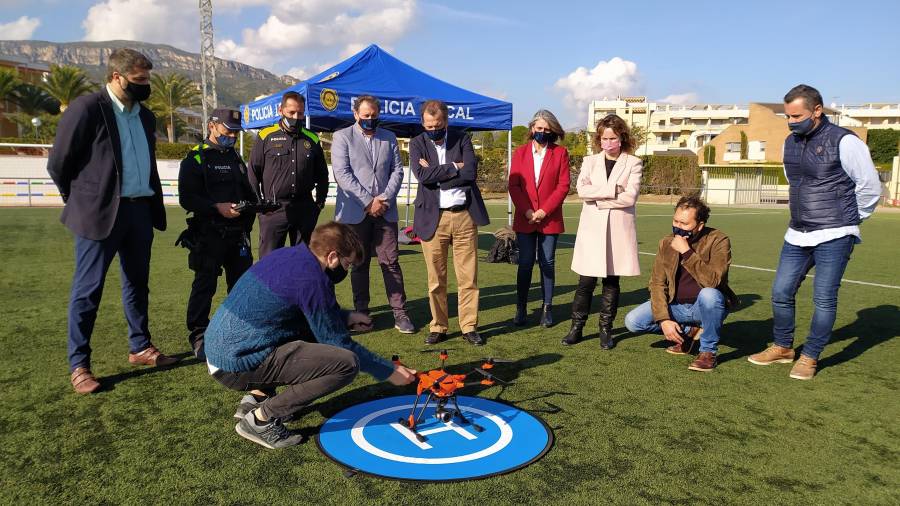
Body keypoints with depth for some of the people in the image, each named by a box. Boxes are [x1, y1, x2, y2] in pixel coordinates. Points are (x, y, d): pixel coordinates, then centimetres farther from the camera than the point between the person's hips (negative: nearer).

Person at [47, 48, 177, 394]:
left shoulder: (145, 115, 12)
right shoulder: (86, 108, -10)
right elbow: (58, 162, -6)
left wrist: (152, 201, 14)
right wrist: (82, 200, 3)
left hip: (140, 210, 7)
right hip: (100, 213, -7)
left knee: (137, 284, 15)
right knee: (87, 290, 0)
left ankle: (140, 348, 28)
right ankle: (79, 365, 10)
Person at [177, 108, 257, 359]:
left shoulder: (235, 157, 18)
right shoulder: (195, 159, -4)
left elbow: (247, 192, 25)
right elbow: (187, 198, -13)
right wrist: (217, 207, -23)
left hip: (238, 233, 6)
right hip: (209, 233, -6)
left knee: (243, 281, 11)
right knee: (205, 284, -2)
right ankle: (198, 337, 7)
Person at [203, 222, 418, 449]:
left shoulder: (285, 255, 9)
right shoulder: (311, 280, -17)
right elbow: (338, 343, -8)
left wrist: (346, 317, 23)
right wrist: (390, 372, 1)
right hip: (237, 364, -10)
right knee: (347, 363, -16)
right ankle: (260, 419, -6)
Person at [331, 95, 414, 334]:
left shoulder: (389, 138, 14)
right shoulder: (342, 137, 3)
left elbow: (397, 171, 9)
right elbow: (342, 174, -7)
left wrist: (385, 198, -7)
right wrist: (369, 201, -12)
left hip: (385, 211, 2)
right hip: (355, 212, -2)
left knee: (391, 262, 0)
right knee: (359, 264, 6)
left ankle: (399, 313, 5)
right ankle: (361, 311, 16)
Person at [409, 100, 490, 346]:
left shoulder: (462, 140, 8)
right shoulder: (417, 143, 6)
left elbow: (470, 172, -8)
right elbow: (422, 175, -12)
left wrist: (436, 174, -8)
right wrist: (453, 168, -8)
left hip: (464, 216, 1)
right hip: (433, 218, 0)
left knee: (468, 277, 3)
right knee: (436, 279, 5)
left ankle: (469, 326, 14)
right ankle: (438, 327, 17)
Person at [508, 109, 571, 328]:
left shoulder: (560, 153, 4)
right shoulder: (520, 152, 8)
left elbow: (563, 186, -3)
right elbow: (513, 184, 2)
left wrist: (544, 211, -11)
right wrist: (526, 211, -10)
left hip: (550, 218, -1)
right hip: (524, 218, 1)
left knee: (548, 263, 5)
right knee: (525, 263, 2)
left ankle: (547, 308, 14)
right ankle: (521, 308, 12)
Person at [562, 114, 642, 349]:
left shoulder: (633, 163, 5)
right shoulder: (590, 161, 11)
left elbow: (630, 196, -9)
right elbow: (581, 189, -6)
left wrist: (598, 197, -6)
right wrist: (613, 191, -11)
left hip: (619, 229, -1)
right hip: (592, 227, 1)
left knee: (611, 281, 5)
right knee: (586, 281, -1)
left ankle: (606, 330, 15)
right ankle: (576, 328, 9)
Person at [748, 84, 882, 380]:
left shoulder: (843, 142, -10)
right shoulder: (790, 143, 9)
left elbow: (870, 187, -4)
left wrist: (847, 221, 6)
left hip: (834, 237, -6)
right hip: (797, 235, 6)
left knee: (824, 299, -1)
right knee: (781, 293, 8)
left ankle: (810, 358, 13)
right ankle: (782, 347, 25)